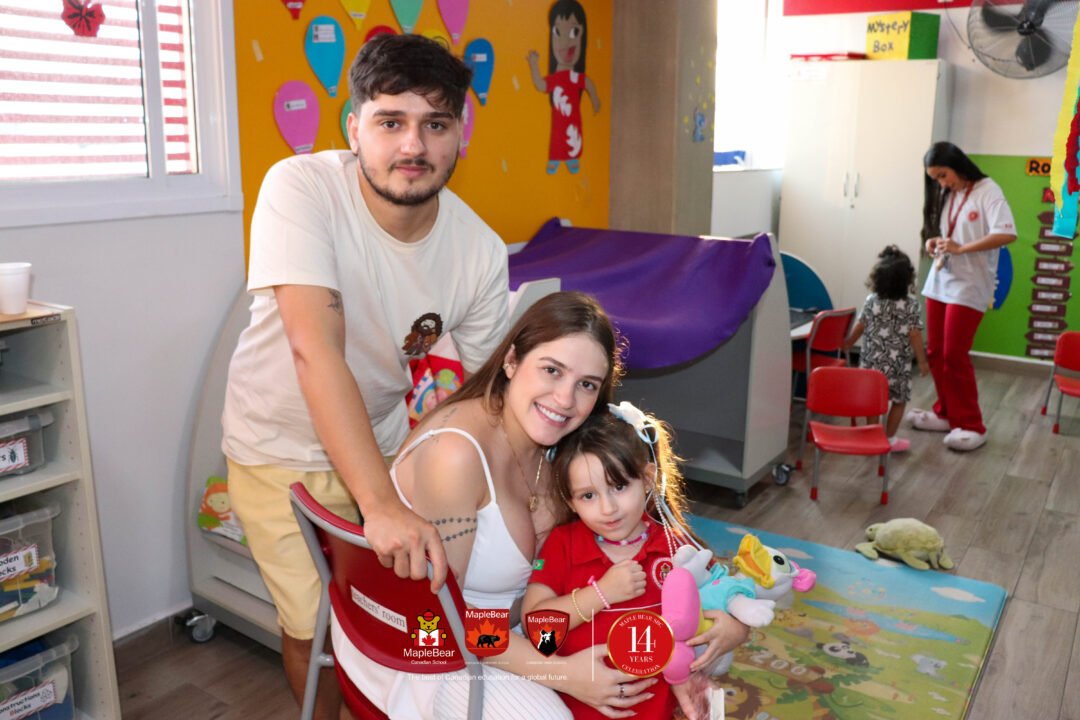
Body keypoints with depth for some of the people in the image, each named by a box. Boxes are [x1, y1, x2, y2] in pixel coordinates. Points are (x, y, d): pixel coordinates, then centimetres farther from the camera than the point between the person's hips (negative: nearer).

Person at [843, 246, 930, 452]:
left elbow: (860, 327, 4)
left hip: (872, 360, 2)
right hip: (898, 364, -2)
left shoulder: (871, 301, -5)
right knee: (899, 400, 13)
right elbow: (914, 335, -12)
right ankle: (890, 439, 17)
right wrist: (922, 361, -2)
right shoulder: (911, 304, -12)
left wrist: (848, 343, 23)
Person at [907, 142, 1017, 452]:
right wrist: (935, 243, 0)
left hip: (969, 286, -7)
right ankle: (946, 413, 22)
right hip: (939, 281, 7)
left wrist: (960, 248, -22)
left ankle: (970, 425, 3)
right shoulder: (945, 196, 12)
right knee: (935, 352, 8)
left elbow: (1007, 234, -20)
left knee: (955, 355, -7)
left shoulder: (988, 191, -9)